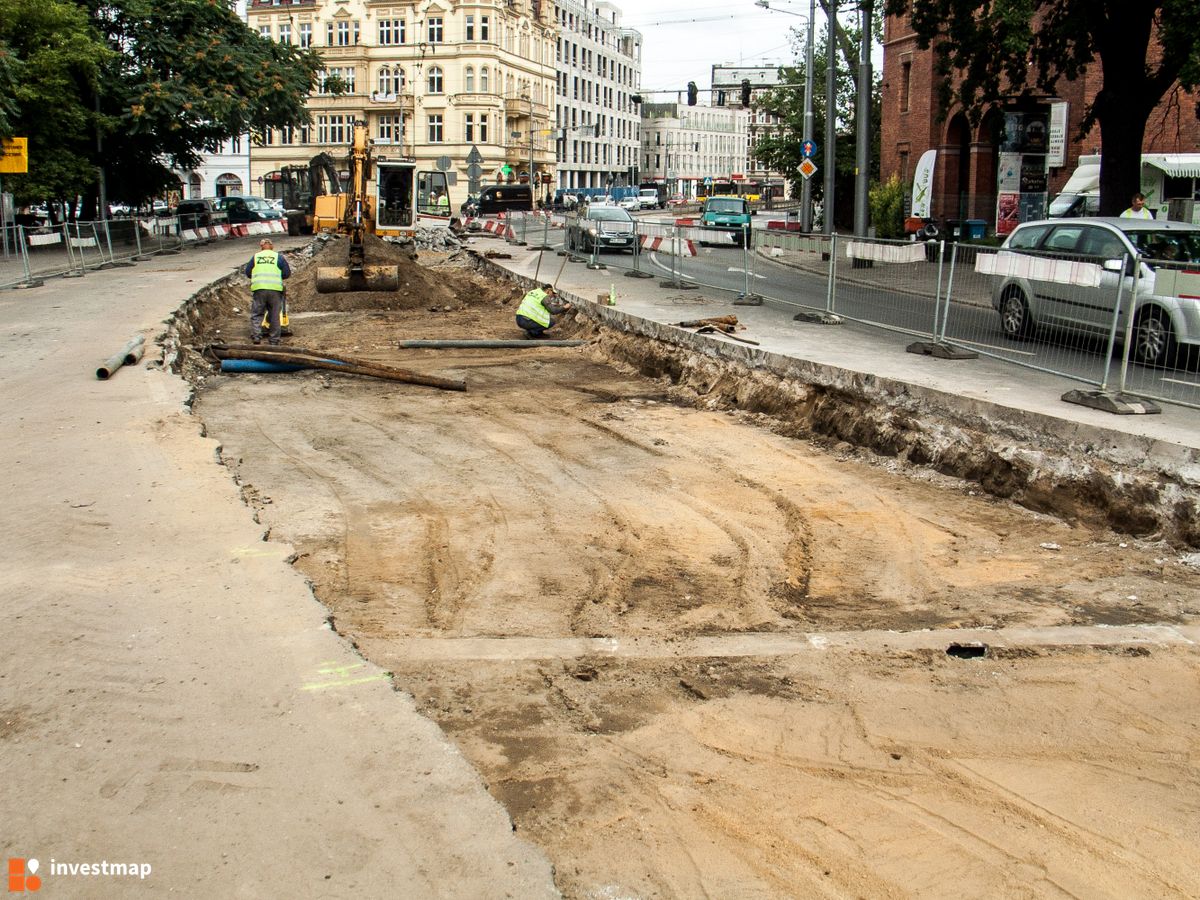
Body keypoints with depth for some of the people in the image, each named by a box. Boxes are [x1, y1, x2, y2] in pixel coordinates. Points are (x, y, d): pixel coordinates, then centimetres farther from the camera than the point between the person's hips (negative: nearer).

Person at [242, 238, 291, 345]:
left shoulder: (255, 257, 12)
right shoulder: (278, 257, 8)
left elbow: (247, 272, 15)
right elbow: (287, 273, 7)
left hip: (258, 288, 0)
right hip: (275, 289, 0)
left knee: (256, 314, 6)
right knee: (274, 316, 6)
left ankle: (256, 336, -11)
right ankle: (274, 341, 8)